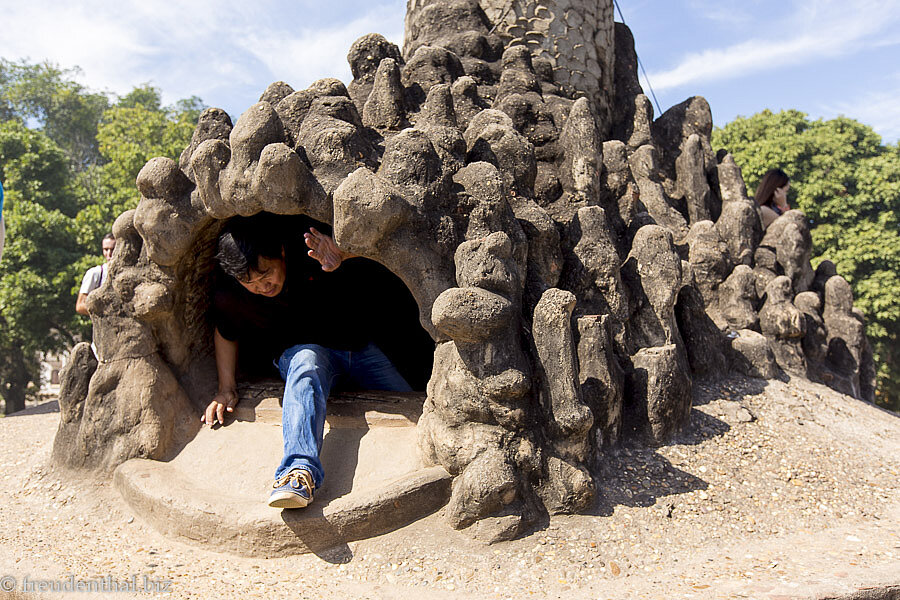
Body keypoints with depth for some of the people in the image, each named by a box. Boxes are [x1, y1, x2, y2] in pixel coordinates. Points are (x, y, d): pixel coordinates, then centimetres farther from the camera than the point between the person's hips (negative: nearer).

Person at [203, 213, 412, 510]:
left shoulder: (307, 246, -21)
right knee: (306, 365, -40)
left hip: (358, 347, 2)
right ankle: (301, 469, -54)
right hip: (297, 351, -2)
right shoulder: (228, 292, -14)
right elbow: (225, 333, 6)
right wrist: (226, 389, 0)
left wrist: (341, 252, -40)